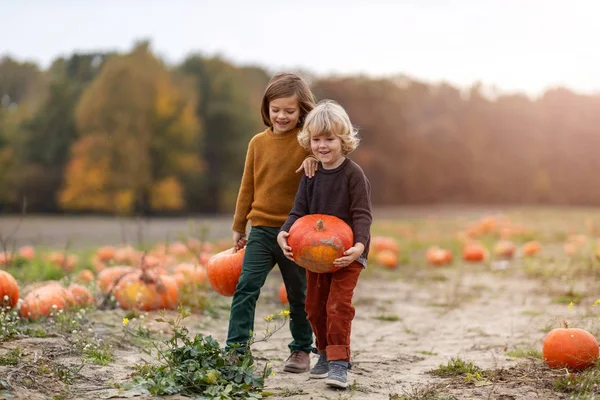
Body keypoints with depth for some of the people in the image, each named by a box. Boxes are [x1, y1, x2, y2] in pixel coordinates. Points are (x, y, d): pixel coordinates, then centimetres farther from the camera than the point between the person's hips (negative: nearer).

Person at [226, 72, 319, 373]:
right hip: (261, 229, 2)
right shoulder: (258, 142, 6)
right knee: (246, 287, -9)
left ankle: (301, 350, 26)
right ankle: (236, 349, -5)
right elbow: (248, 187, 11)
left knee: (299, 294, 11)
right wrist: (238, 227, 14)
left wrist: (314, 156, -27)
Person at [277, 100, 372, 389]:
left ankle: (338, 363, -8)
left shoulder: (353, 174, -13)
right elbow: (299, 211, 1)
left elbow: (362, 215, -16)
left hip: (347, 252, -6)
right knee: (315, 305, 12)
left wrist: (359, 245, -32)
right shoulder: (311, 175, 2)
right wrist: (284, 233, -19)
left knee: (338, 305, -13)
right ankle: (326, 353, 30)